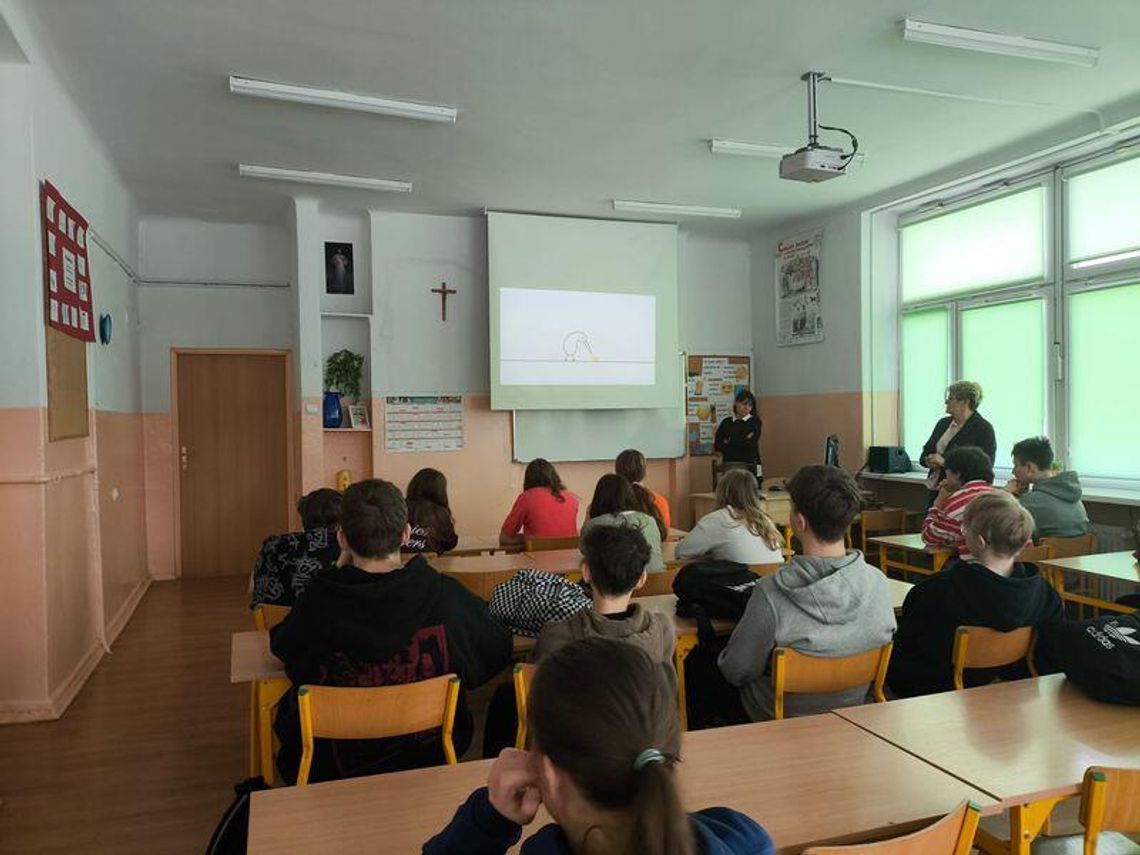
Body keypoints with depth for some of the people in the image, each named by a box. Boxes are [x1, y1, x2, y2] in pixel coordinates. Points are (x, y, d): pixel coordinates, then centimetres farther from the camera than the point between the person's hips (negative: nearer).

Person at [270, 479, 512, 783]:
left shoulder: (318, 602, -23)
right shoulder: (447, 596, -22)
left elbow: (280, 646, 2)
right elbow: (497, 654, -4)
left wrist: (338, 570, -3)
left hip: (335, 767, -1)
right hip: (430, 756, 1)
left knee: (287, 706, 24)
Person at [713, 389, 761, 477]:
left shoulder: (755, 421, 4)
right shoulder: (726, 422, 9)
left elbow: (751, 444, -9)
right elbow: (717, 446, 0)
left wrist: (729, 442, 0)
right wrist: (744, 441, -4)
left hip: (749, 466, -1)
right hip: (729, 465, 1)